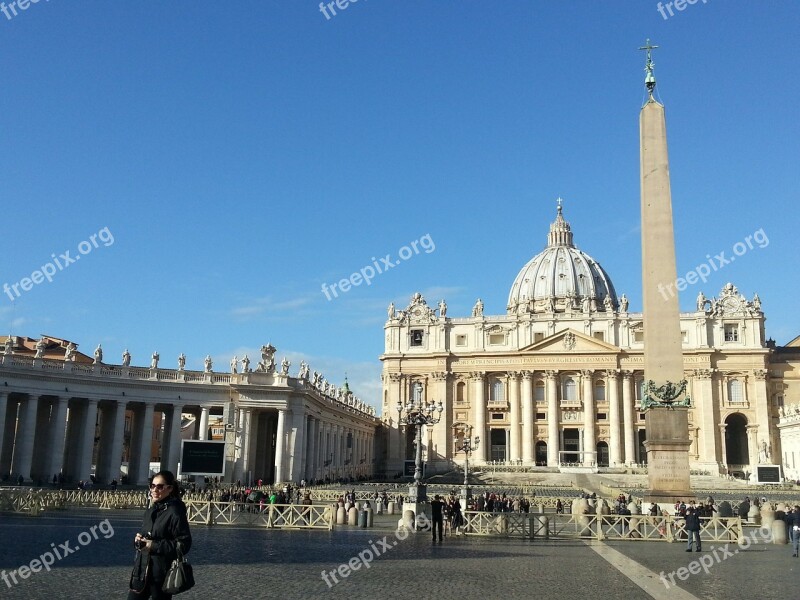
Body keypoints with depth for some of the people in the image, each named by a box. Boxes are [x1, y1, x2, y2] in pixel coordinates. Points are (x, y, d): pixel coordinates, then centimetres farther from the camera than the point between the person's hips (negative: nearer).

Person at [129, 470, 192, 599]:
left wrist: (155, 546, -20)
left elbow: (184, 544, -17)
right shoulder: (150, 511, 11)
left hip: (161, 574, -7)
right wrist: (139, 539, 0)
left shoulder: (175, 512, -14)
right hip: (142, 570, 8)